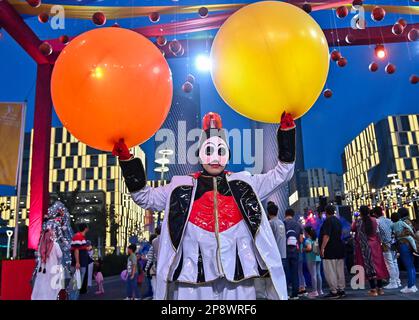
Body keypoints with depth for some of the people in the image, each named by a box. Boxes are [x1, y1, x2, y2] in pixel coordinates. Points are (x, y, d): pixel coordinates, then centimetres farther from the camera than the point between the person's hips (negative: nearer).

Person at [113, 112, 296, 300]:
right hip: (193, 277, 0)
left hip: (238, 276, 1)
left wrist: (286, 131, 7)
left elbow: (281, 174, 14)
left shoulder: (244, 183, 11)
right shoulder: (182, 187, 10)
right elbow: (144, 197, 14)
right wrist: (127, 161, 6)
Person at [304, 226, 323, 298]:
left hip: (311, 259, -7)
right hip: (318, 258, 7)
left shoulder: (307, 240, -10)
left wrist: (303, 249, -8)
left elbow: (309, 248, -24)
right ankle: (320, 290, 19)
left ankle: (315, 291, -4)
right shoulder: (317, 239, 12)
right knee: (318, 274, 12)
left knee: (313, 275, -5)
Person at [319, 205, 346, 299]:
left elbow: (326, 236, -21)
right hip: (340, 249, 9)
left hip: (330, 250, -9)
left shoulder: (328, 221, -13)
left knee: (330, 272, -5)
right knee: (340, 271, 12)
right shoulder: (338, 221, 15)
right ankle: (341, 290, 17)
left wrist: (322, 248, -20)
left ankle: (334, 292, -4)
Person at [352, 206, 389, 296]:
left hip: (364, 247, -3)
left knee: (368, 266, 0)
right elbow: (377, 233, 6)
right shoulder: (374, 220, -2)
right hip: (375, 245, 3)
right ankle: (380, 288, 18)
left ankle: (373, 289, 0)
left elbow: (352, 229, 8)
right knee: (378, 265, 12)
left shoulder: (358, 222, -9)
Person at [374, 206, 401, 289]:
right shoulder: (389, 220, 10)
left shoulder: (377, 221, -10)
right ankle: (397, 281, 21)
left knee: (390, 264, -1)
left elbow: (377, 233, -15)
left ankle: (393, 283, 3)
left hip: (386, 245, -7)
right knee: (394, 263, 14)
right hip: (393, 243, 7)